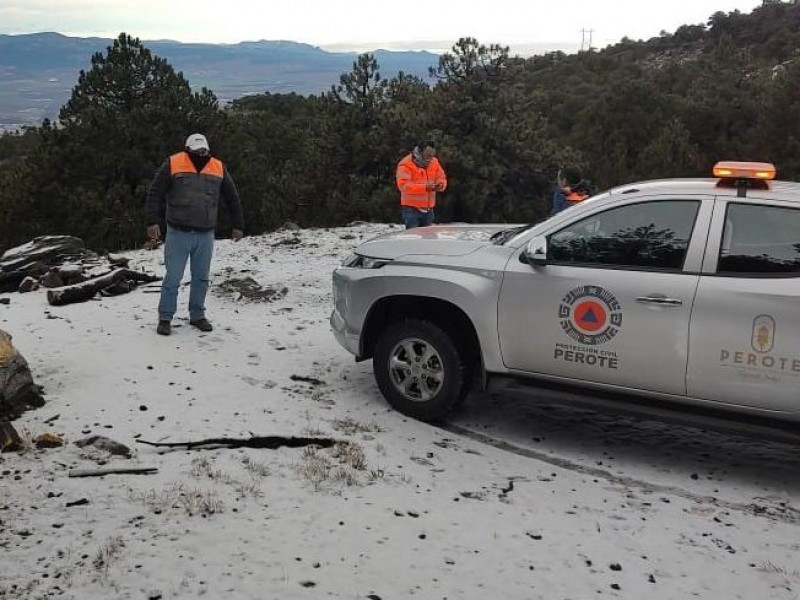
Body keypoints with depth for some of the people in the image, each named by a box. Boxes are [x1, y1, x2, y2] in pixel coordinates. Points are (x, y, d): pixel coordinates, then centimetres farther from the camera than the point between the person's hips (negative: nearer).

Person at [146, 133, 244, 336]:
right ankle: (165, 318, 10)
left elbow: (232, 198, 14)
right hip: (178, 233, -3)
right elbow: (155, 194, -4)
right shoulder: (172, 164, -5)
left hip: (205, 235, 3)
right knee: (173, 277, -1)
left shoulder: (219, 168, 5)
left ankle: (197, 316, 23)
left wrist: (238, 225, 14)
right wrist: (153, 222, -11)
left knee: (201, 278, 10)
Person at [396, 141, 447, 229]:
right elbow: (403, 185, -22)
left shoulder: (434, 162, 7)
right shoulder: (405, 164, -12)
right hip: (411, 209, -6)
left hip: (428, 209, 6)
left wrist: (440, 185, -11)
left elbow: (442, 178, 16)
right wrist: (425, 187, -30)